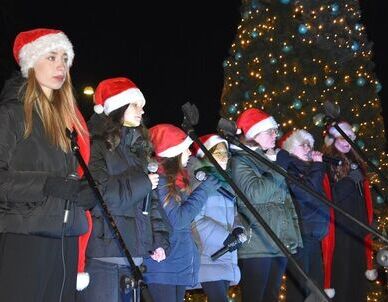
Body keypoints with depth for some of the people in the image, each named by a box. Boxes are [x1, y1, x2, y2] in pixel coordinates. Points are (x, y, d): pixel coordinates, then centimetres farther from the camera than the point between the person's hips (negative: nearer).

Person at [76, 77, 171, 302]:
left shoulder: (139, 147, 19)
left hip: (134, 252, 7)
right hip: (103, 253, -7)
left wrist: (159, 239, 6)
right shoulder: (96, 146, -3)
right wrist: (142, 183, -9)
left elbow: (151, 199, 16)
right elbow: (99, 193, -17)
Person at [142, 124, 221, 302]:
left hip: (180, 263, 9)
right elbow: (177, 219, -18)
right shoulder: (157, 179, -15)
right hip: (162, 266, -9)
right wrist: (204, 190, -11)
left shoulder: (176, 178, 12)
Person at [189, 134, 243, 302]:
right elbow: (196, 218, -15)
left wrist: (237, 229, -2)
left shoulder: (225, 182, 18)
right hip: (208, 256, -8)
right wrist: (225, 237, -18)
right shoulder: (198, 179, -5)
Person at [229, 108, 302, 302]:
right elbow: (254, 193, -20)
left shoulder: (272, 159, 19)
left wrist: (293, 234, 16)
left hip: (280, 242, 8)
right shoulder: (240, 160, -5)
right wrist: (276, 169, -10)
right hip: (256, 245, -8)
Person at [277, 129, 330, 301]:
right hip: (298, 235, -8)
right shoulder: (287, 168, -5)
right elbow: (306, 192, -18)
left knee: (316, 287, 9)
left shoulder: (307, 168, 18)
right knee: (299, 287, -7)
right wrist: (317, 166, -9)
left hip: (314, 234, 8)